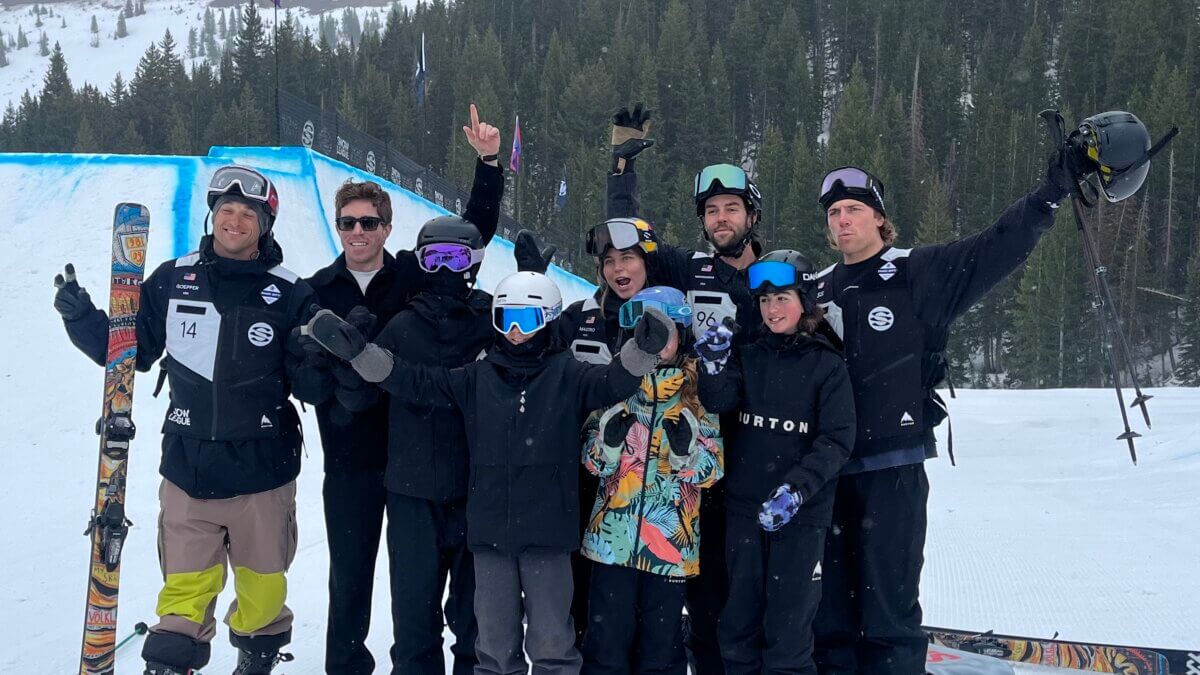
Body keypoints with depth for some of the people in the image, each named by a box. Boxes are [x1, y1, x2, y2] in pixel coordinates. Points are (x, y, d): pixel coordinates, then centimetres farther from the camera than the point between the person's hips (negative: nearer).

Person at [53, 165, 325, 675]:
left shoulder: (290, 295, -4)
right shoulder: (173, 280, 2)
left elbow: (311, 387, -4)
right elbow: (131, 351, 9)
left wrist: (316, 357, -25)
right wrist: (81, 317, -5)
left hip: (263, 472, 0)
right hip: (189, 468, 1)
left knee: (262, 585, 15)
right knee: (185, 590, 4)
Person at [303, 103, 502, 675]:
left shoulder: (416, 275, -1)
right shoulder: (316, 291, 2)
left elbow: (475, 229, -3)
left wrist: (488, 164, -14)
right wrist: (337, 397, -15)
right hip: (349, 457, 2)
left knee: (415, 575, 3)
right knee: (349, 575, 15)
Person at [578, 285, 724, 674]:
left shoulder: (700, 390, 2)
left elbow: (709, 471, -3)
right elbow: (594, 462, 2)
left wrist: (685, 440, -22)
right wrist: (612, 430, -17)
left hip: (671, 539, -1)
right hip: (613, 536, 1)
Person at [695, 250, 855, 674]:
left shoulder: (826, 365, -2)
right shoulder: (747, 357, 7)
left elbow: (837, 441, -8)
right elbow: (719, 404, -8)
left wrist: (796, 488, -20)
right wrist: (714, 366, -25)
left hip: (801, 515, -3)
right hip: (744, 509, 4)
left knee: (787, 630, 0)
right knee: (738, 626, 12)